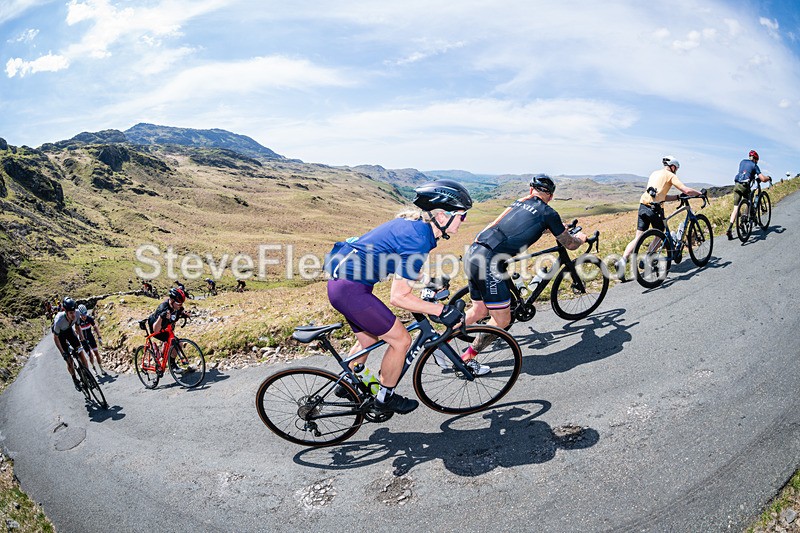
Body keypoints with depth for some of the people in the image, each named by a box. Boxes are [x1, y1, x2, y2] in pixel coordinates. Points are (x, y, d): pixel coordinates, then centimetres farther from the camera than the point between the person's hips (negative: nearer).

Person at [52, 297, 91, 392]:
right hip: (60, 334, -3)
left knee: (81, 353, -9)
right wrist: (62, 352, -25)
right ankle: (75, 380, 16)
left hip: (69, 330, 3)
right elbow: (55, 338, -24)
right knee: (69, 360, -5)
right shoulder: (59, 321, -40)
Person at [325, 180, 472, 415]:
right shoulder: (418, 239, -22)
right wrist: (442, 310, -16)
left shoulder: (415, 224, 7)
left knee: (368, 340, 26)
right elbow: (398, 297, -21)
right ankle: (386, 397, 20)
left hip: (340, 279, 10)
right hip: (351, 289, -10)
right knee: (401, 340, 1)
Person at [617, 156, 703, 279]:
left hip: (643, 206, 6)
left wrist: (678, 197, 27)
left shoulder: (655, 173, 26)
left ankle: (622, 261, -15)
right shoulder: (670, 175, 5)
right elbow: (686, 190, -4)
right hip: (655, 208, -6)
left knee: (638, 238, 3)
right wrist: (700, 193, 13)